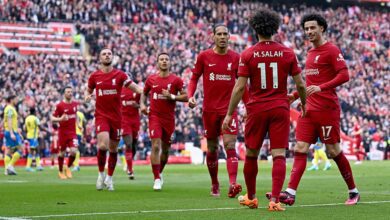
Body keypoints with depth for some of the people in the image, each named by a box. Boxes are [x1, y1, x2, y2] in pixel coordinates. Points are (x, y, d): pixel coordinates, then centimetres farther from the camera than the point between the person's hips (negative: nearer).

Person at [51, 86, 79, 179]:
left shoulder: (75, 104, 5)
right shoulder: (59, 105, -9)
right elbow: (52, 118, -9)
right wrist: (60, 119, -27)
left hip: (73, 132, 3)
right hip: (63, 132, -3)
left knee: (73, 151, -12)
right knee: (62, 152, 6)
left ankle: (68, 168, 13)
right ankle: (60, 171, 25)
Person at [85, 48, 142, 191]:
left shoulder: (120, 74, 1)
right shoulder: (94, 76, 4)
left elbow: (135, 88, -5)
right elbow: (89, 90, 20)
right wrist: (87, 96, -3)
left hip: (116, 116, 1)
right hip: (101, 115, -1)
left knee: (113, 149, 8)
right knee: (103, 145, -21)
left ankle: (109, 178, 25)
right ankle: (101, 174, 1)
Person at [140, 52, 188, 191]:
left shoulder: (176, 80, -1)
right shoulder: (151, 79, 3)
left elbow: (185, 97, -3)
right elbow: (144, 93, 19)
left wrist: (171, 96, -16)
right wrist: (142, 104, 2)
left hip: (169, 118, 1)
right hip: (155, 116, -1)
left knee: (165, 149, 11)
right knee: (156, 147, -15)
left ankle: (159, 172, 37)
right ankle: (157, 179, -12)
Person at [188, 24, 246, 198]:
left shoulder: (236, 58, 3)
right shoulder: (204, 56, 1)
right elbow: (194, 78, 8)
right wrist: (190, 96, -10)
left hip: (229, 109, -1)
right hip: (209, 110, 1)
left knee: (230, 146, -15)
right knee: (212, 149, 10)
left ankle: (232, 185, -26)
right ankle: (214, 185, 26)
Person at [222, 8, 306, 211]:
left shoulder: (248, 55, -4)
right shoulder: (287, 53, 0)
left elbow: (240, 87, -6)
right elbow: (300, 84, 3)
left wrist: (229, 114, 0)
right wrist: (303, 104, 22)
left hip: (256, 110, 0)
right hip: (280, 109, 0)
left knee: (251, 155, 15)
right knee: (279, 155, -2)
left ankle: (251, 198, 27)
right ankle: (275, 200, -13)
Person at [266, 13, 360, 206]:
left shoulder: (331, 50, -7)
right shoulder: (310, 53, 18)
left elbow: (344, 75, -17)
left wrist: (320, 88, -25)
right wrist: (295, 95, 18)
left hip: (327, 109, -7)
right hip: (309, 109, 8)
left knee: (333, 151, -1)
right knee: (300, 149, -4)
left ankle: (353, 192, 14)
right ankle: (290, 193, -12)